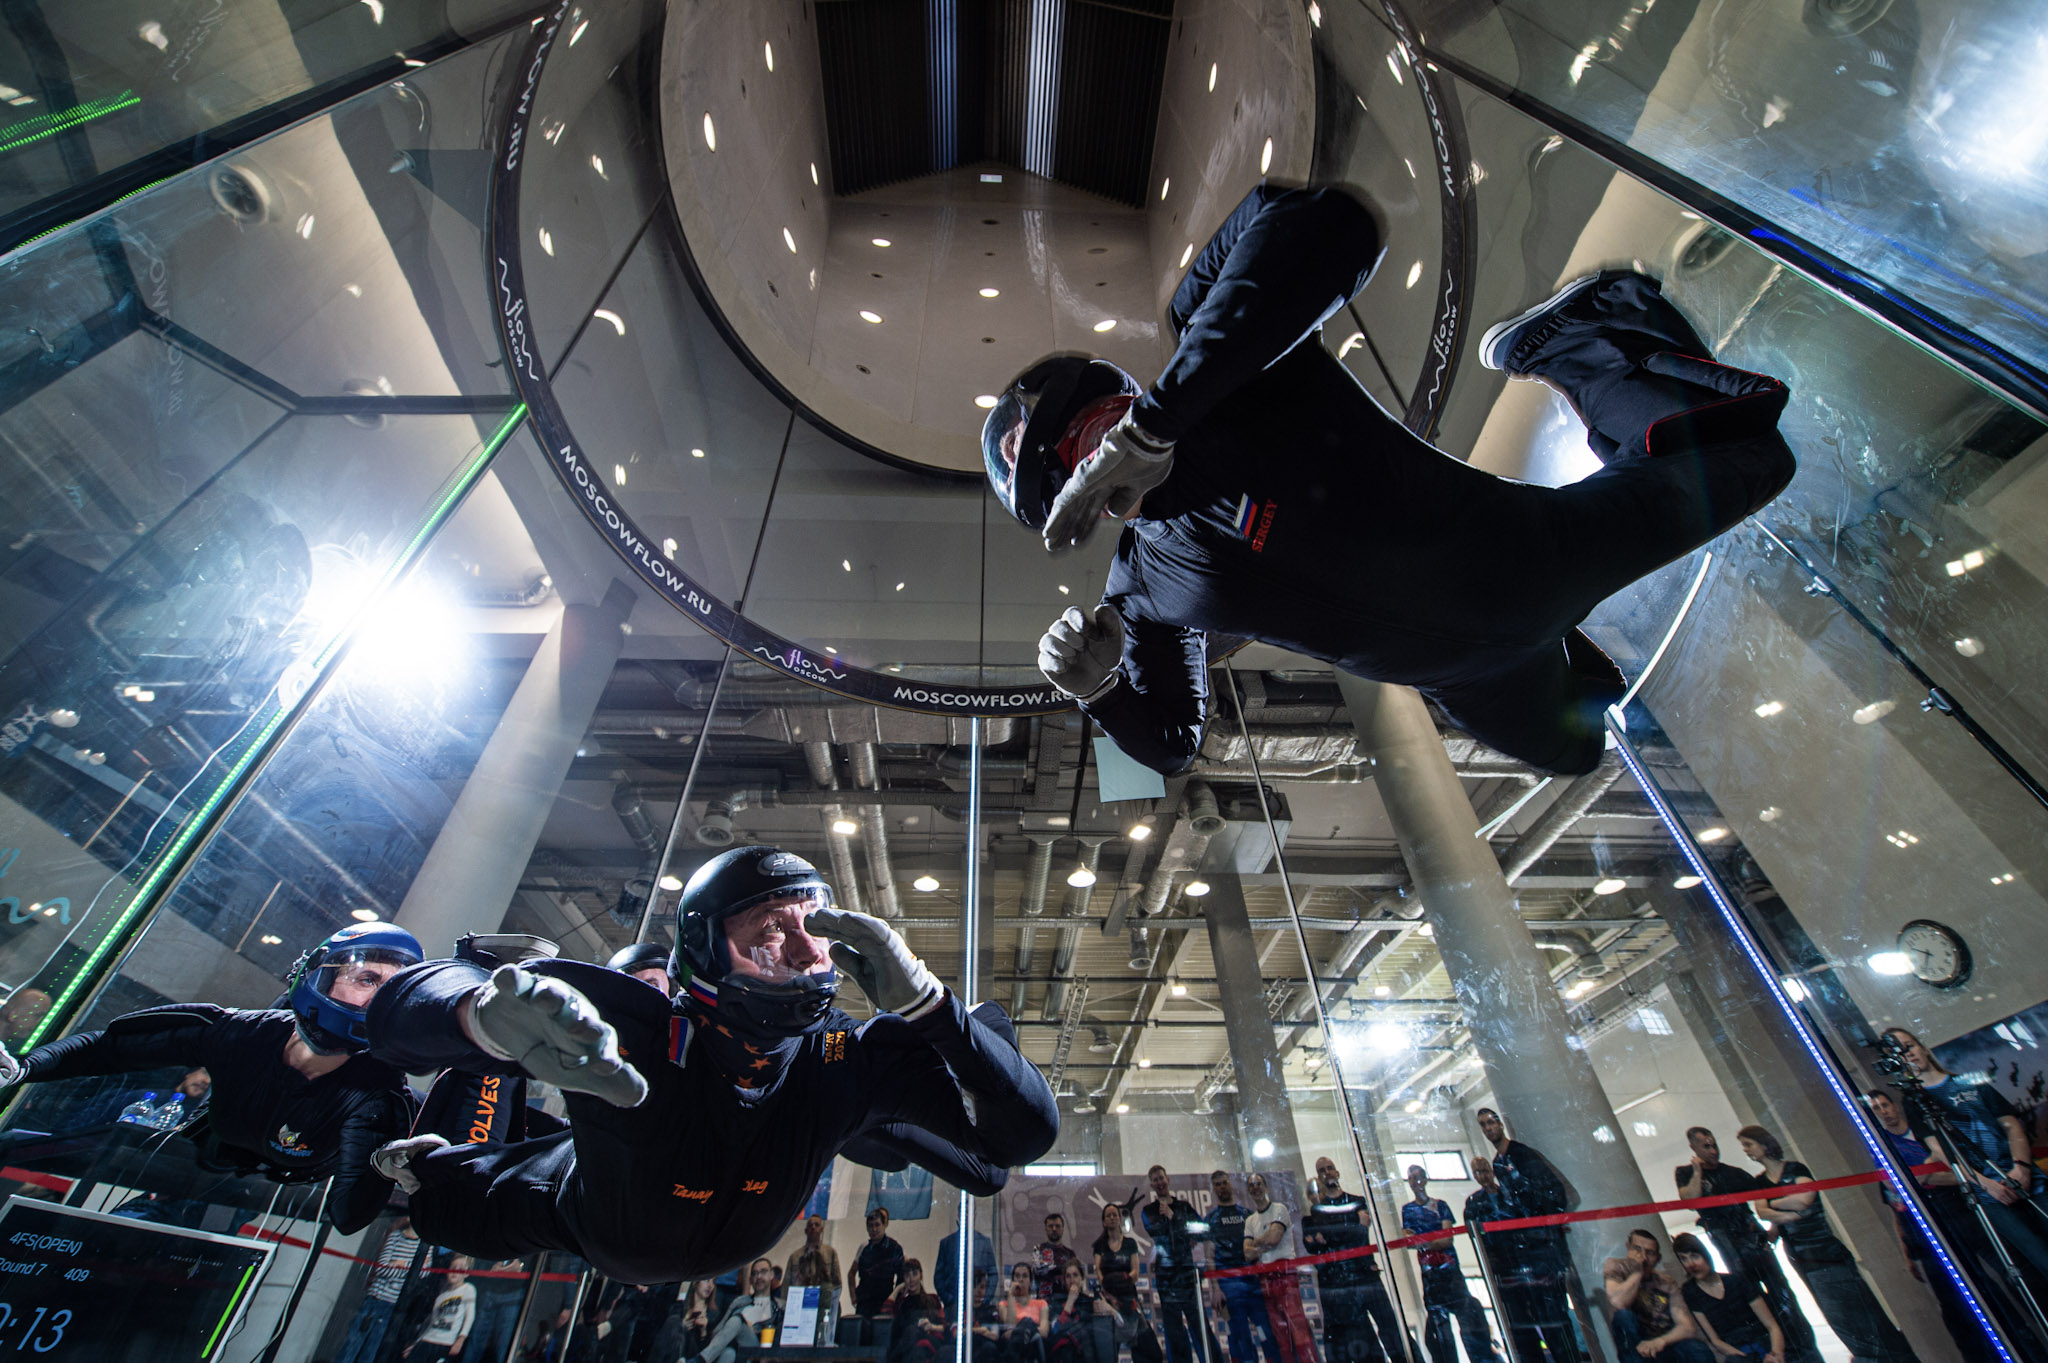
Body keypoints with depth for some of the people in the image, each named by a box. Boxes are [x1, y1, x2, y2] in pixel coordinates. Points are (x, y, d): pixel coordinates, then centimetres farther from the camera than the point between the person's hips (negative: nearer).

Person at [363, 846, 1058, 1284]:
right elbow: (407, 1002, -43)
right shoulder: (628, 1029, -42)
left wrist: (920, 1001, -55)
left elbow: (1030, 1131, -41)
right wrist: (491, 1011, -67)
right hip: (599, 1235, -2)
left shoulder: (852, 1059, -38)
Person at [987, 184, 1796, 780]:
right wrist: (1097, 690, -25)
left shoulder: (1245, 371, -25)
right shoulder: (1140, 592, -13)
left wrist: (1156, 417, -47)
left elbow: (1323, 225, -45)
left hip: (1523, 550, -3)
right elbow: (1171, 744, -4)